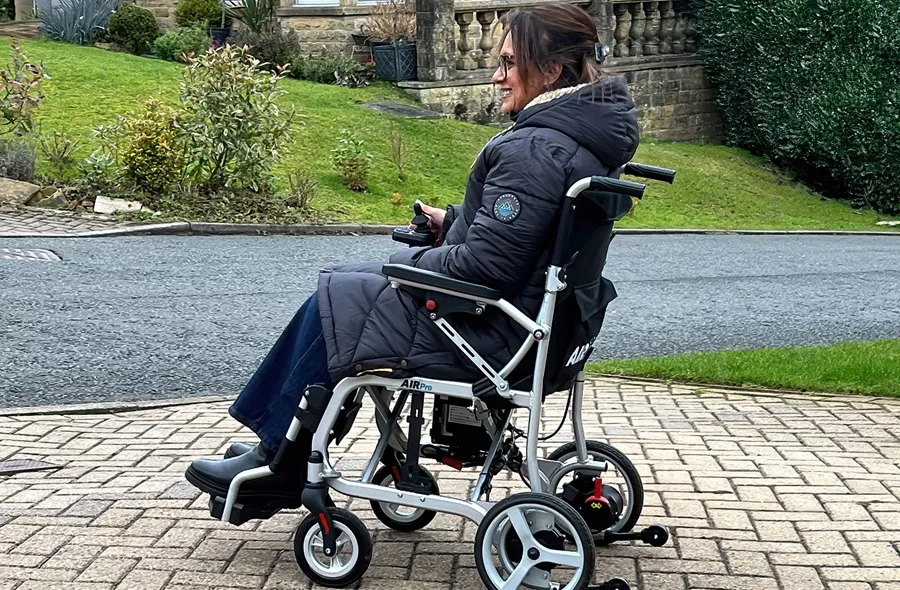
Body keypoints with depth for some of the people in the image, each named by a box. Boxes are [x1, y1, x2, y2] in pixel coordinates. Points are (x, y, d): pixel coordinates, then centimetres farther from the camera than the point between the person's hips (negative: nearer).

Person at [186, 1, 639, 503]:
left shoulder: (535, 150, -26)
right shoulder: (586, 133, 6)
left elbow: (487, 265, -27)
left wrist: (415, 264, -10)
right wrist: (453, 220, 10)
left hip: (493, 333, -10)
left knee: (331, 304, 4)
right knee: (346, 280, 18)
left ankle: (281, 462, 19)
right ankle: (279, 444, 23)